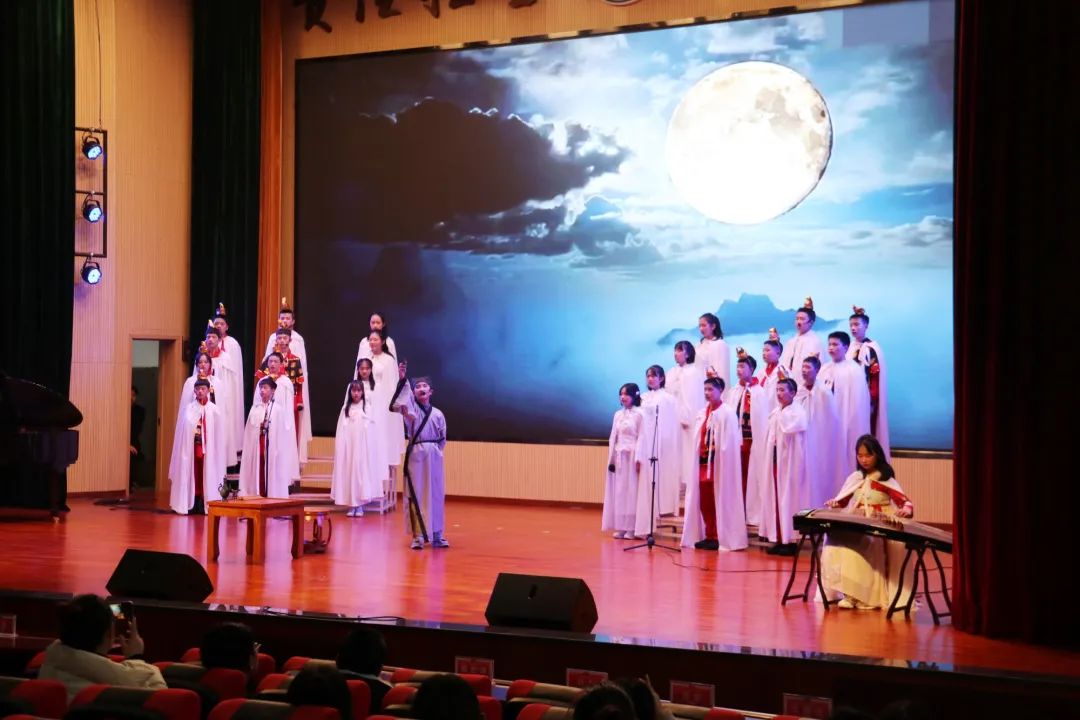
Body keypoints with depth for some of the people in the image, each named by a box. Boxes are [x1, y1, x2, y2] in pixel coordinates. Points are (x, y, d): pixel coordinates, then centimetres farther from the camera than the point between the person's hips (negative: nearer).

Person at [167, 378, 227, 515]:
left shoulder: (215, 410, 2)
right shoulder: (187, 409, 5)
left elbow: (219, 433, 1)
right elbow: (182, 431, 4)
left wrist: (215, 450, -4)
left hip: (208, 448, 0)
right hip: (192, 447, 1)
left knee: (207, 476, -1)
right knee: (192, 475, 1)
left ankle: (204, 504, 3)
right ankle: (191, 504, 4)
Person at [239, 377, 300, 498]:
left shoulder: (279, 410, -2)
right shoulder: (255, 409, 10)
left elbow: (283, 433, -4)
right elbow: (249, 434, 11)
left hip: (273, 450, -4)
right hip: (257, 451, 4)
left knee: (273, 480, -3)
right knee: (258, 478, 2)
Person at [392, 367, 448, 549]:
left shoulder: (438, 414, 6)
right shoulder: (411, 408, 0)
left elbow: (442, 439, 10)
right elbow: (404, 393, -21)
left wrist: (434, 452, -4)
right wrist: (402, 378, -36)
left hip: (434, 456, 2)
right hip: (415, 455, -2)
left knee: (436, 495, 6)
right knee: (416, 495, -1)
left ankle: (437, 534, 16)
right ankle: (418, 536, 6)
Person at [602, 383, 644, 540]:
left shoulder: (639, 414, -5)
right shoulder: (618, 414, 11)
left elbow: (641, 437, -9)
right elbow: (613, 437, 12)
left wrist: (638, 459, -15)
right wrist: (611, 459, 7)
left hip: (632, 456, -5)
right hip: (619, 456, 5)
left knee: (632, 490, -3)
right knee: (619, 491, 4)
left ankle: (631, 528, 0)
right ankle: (620, 527, 7)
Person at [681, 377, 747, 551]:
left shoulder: (727, 413, -7)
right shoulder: (702, 413, 15)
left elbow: (728, 442, -12)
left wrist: (713, 449, -15)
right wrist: (700, 455, 7)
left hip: (718, 462, -7)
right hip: (703, 461, 7)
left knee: (718, 500, -3)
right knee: (704, 501, 7)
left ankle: (720, 537, 2)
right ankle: (708, 536, 14)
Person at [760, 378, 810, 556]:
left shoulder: (798, 411, -9)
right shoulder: (776, 413, 13)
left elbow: (789, 428, -27)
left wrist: (781, 410, -14)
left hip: (789, 462, -7)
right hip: (775, 460, 7)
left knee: (789, 498, -5)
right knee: (775, 499, 7)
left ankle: (790, 541, -2)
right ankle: (779, 539, 11)